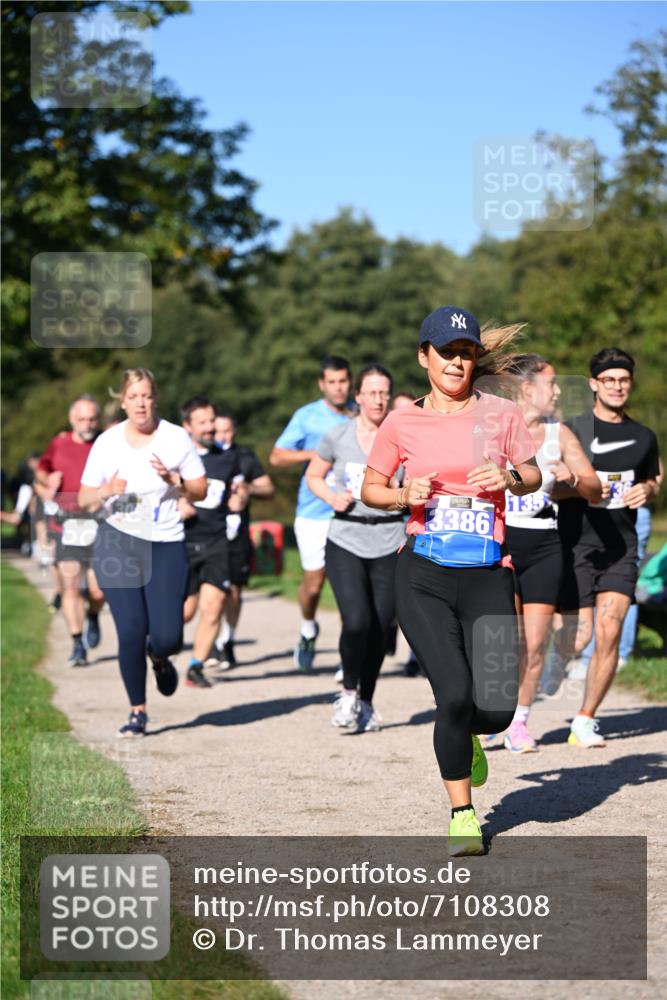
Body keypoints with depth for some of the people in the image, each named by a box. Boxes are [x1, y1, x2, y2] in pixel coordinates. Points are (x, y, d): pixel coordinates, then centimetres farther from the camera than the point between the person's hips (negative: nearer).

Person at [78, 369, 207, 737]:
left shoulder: (175, 438, 0)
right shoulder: (107, 443, 1)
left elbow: (200, 491, 4)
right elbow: (84, 499, 4)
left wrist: (174, 480, -15)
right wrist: (106, 492, -17)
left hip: (166, 545, 0)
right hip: (117, 543, 0)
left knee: (166, 636, -9)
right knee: (131, 632, -8)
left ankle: (160, 657, 31)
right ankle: (137, 712, 9)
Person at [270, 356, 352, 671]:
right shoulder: (307, 416, 2)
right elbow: (277, 457, 1)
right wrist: (313, 454, -12)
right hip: (314, 513, -1)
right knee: (314, 581, 3)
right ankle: (308, 631, 33)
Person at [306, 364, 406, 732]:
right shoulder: (338, 436, 1)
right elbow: (313, 476, 14)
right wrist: (332, 497, -5)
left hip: (389, 545, 1)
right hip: (345, 542, -1)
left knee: (380, 629, 3)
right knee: (356, 622, -17)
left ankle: (366, 702, 25)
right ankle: (348, 692, 9)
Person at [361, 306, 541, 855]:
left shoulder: (500, 413, 4)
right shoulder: (402, 423, 4)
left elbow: (533, 476, 14)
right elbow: (370, 488, 14)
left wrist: (510, 478, -8)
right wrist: (405, 495, -7)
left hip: (488, 575, 1)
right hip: (424, 576, -1)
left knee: (497, 708, -6)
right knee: (455, 693, -15)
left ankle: (465, 738, 34)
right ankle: (462, 814, 6)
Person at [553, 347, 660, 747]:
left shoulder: (644, 437, 10)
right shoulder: (572, 430, -2)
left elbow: (654, 482, 24)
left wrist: (646, 491, 1)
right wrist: (583, 490, -19)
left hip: (621, 546, 3)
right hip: (577, 544, -3)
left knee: (609, 634, -8)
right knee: (579, 636, -6)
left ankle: (586, 720, 4)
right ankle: (557, 659, 32)